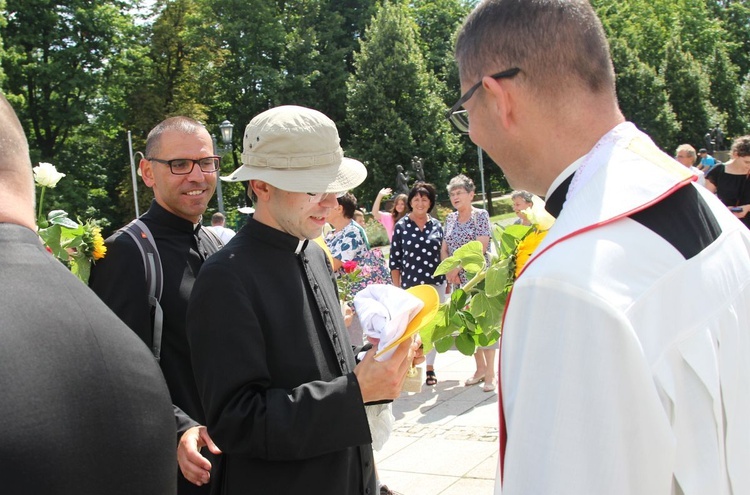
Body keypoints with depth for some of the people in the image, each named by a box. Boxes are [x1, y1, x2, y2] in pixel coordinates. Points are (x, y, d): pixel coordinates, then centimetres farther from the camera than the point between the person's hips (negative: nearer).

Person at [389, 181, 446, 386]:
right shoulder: (401, 226, -1)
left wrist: (448, 279, 9)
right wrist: (397, 287, -3)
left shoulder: (436, 225, 7)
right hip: (410, 284, -2)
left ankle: (430, 366, 19)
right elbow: (394, 260, 0)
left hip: (436, 283, 3)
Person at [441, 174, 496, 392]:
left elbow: (481, 246, -13)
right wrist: (449, 270, -6)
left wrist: (457, 266, -14)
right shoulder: (450, 219, 12)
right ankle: (480, 368, 20)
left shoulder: (480, 215, -4)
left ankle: (490, 372, 0)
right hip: (458, 280, 6)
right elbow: (444, 248, 12)